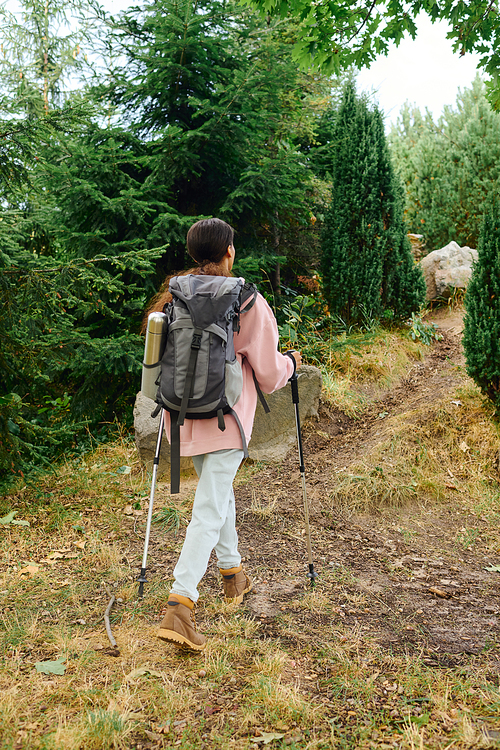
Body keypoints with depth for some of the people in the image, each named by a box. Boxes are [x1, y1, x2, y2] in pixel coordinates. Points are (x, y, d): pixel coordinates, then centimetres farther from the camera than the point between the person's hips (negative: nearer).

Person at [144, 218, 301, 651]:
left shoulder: (173, 298, 1)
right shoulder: (249, 304, -12)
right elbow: (269, 376, -6)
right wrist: (291, 362, 15)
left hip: (184, 416, 6)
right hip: (225, 421, -6)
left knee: (218, 491, 24)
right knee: (209, 511, -4)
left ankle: (233, 574, 40)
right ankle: (179, 607, -12)